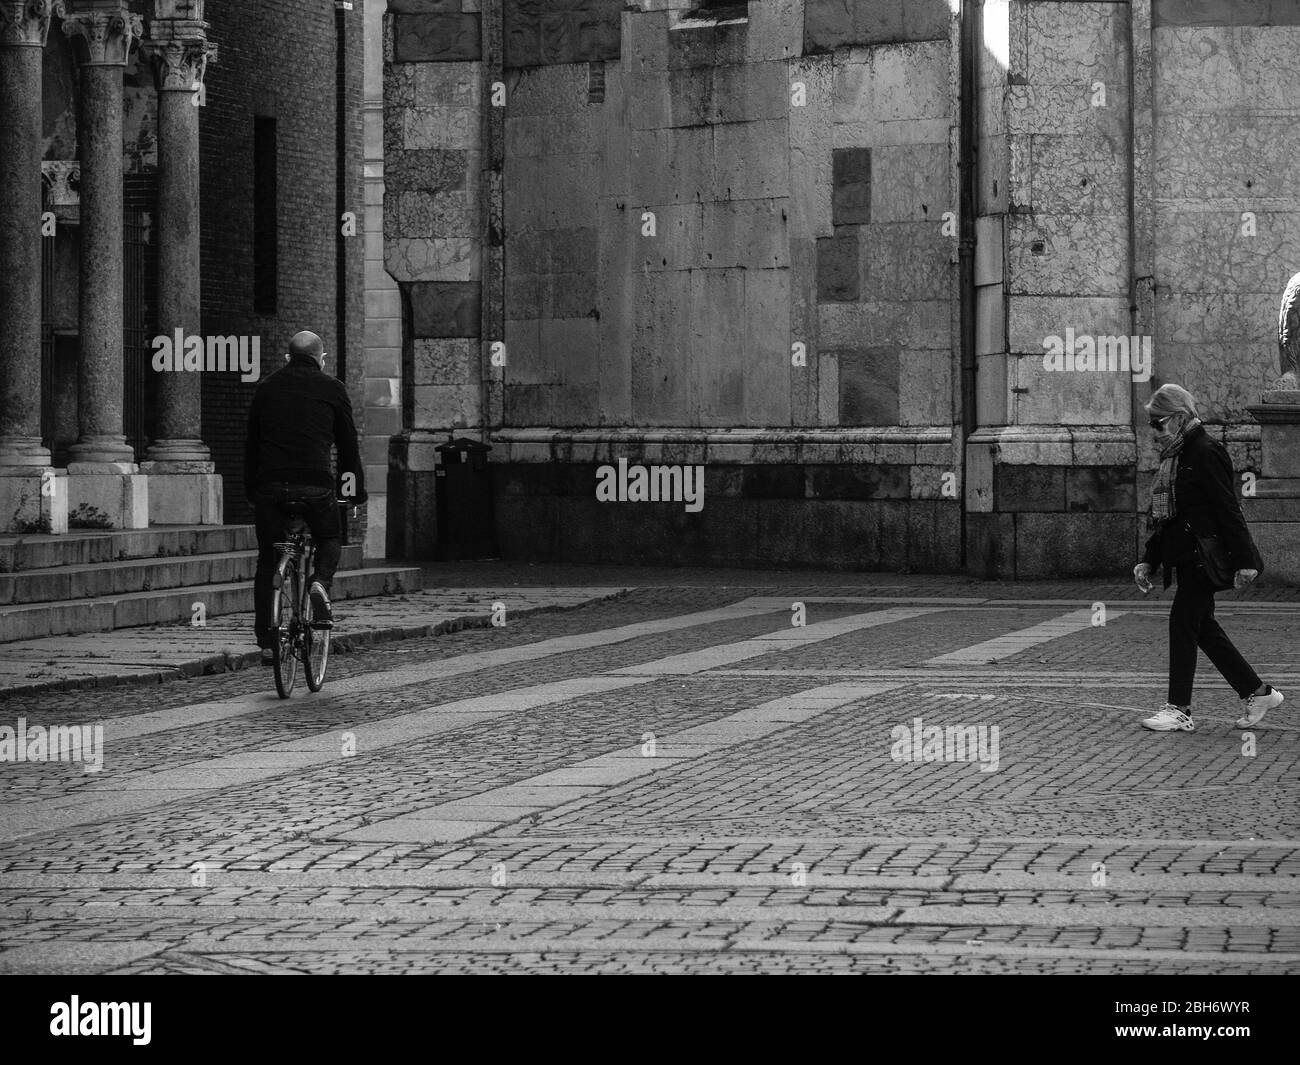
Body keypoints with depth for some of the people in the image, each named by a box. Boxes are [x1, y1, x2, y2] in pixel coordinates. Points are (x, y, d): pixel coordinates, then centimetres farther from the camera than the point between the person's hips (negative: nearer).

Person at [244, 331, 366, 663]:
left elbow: (251, 443, 19)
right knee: (330, 540, 22)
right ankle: (321, 583, -9)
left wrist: (251, 491, 25)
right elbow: (348, 442, 11)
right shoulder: (332, 388, 9)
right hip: (315, 483, -2)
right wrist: (357, 489, 20)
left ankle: (267, 643, 7)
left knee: (267, 561, 10)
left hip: (269, 485, 2)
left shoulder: (267, 388, 16)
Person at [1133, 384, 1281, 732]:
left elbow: (1228, 509, -17)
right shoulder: (1173, 456, 16)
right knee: (1202, 627, 11)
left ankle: (1179, 710, -6)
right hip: (1185, 556, 9)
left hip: (1204, 556, -9)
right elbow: (1166, 517, 22)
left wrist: (1244, 560, -20)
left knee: (1183, 621, -9)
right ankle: (1256, 692, 19)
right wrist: (1148, 560, 19)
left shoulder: (1206, 453, -13)